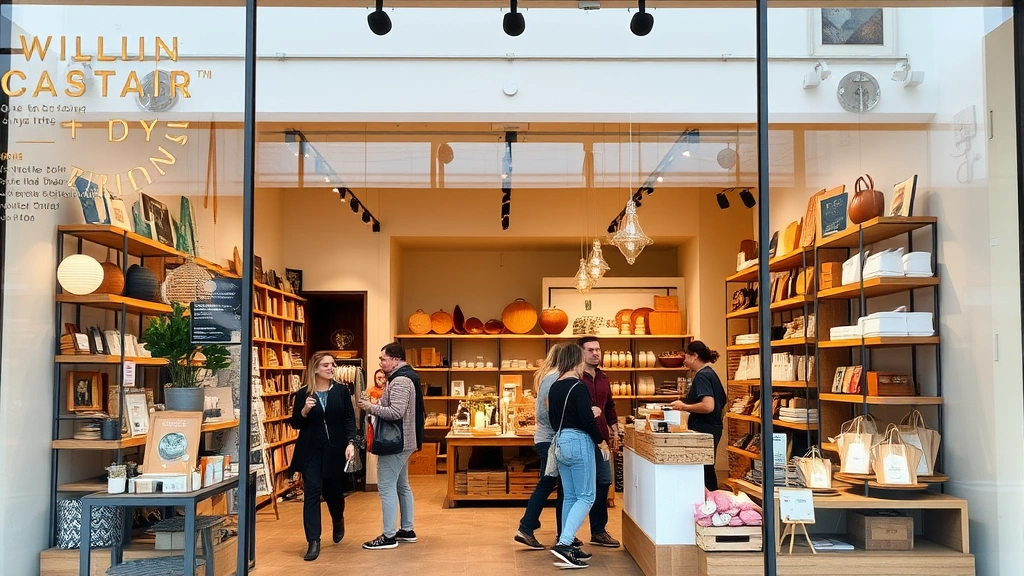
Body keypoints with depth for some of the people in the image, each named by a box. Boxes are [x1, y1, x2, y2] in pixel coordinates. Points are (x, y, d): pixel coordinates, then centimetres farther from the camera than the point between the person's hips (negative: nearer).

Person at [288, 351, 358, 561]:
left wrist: (350, 443, -14)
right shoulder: (303, 394, -2)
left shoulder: (341, 391, 0)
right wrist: (304, 410, -18)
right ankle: (313, 542, -2)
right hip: (310, 451, -1)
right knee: (312, 492, -5)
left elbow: (350, 419, -2)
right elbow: (295, 424, 2)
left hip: (335, 449, 1)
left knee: (334, 491, 10)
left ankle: (338, 521, 43)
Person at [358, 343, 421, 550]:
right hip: (401, 441, 11)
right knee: (401, 485, 16)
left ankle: (389, 536, -4)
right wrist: (374, 404, 5)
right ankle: (407, 530, 24)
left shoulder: (399, 381, -19)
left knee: (386, 487, -7)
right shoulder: (405, 377, 15)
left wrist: (370, 407, -20)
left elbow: (396, 412, -28)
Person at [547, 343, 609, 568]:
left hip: (560, 443, 8)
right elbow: (587, 420, -18)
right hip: (579, 443, -8)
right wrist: (602, 442, -5)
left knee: (569, 496, 14)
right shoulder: (578, 387, -14)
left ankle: (567, 545, 17)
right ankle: (564, 543, -15)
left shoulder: (554, 387, 9)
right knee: (586, 497, -3)